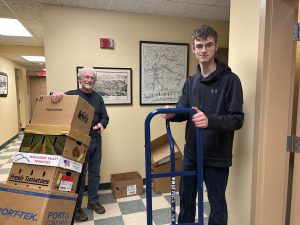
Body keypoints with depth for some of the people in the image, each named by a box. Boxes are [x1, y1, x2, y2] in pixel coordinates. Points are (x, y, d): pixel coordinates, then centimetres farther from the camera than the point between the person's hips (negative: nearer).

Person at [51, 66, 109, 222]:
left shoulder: (98, 97, 9)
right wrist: (57, 93, -33)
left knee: (94, 172, 13)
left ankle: (93, 201, 31)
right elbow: (56, 99, -11)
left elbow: (105, 117, 9)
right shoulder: (72, 94, -2)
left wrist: (102, 124, -13)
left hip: (95, 140, 4)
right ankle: (76, 207, 23)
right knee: (79, 174, 5)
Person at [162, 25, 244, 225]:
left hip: (217, 157, -5)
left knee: (217, 205, 14)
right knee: (186, 199, 21)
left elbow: (237, 119, -16)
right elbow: (183, 111, 6)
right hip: (191, 154, 5)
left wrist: (210, 121, -33)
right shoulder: (191, 82, 7)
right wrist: (172, 114, -17)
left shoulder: (230, 80, -11)